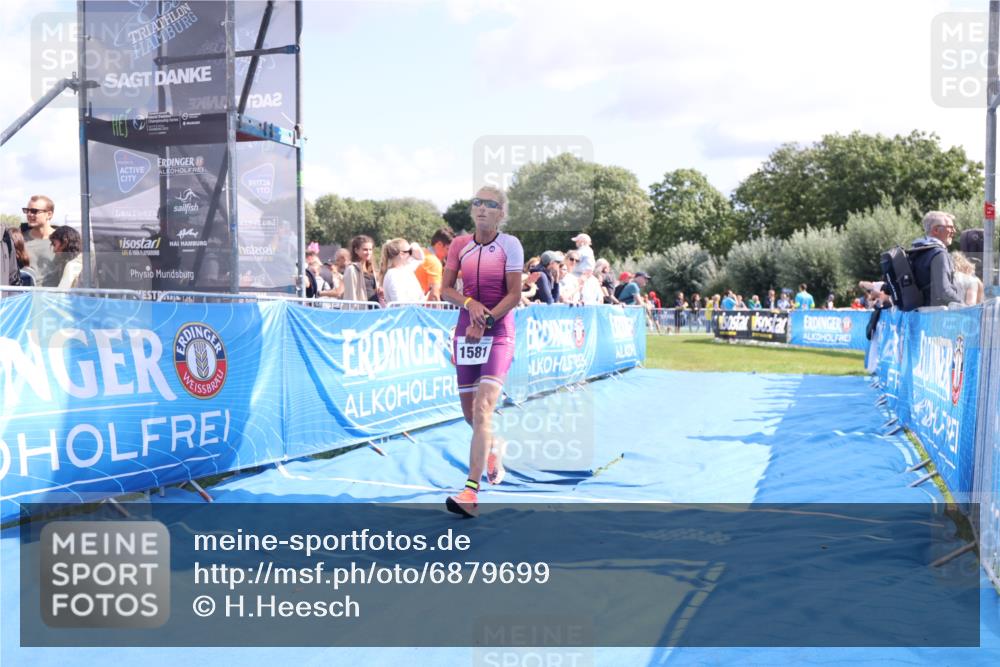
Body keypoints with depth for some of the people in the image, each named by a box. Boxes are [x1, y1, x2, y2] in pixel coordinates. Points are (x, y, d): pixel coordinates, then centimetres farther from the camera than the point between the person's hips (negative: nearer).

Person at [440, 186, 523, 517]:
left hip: (498, 333, -4)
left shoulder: (510, 244, -3)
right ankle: (494, 445, 45)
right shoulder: (459, 244, 7)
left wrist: (485, 322, -14)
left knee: (483, 408, -17)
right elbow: (445, 289, 7)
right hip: (466, 331, 4)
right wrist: (470, 304, -12)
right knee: (469, 410, 10)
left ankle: (471, 491, -18)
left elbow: (514, 294, -6)